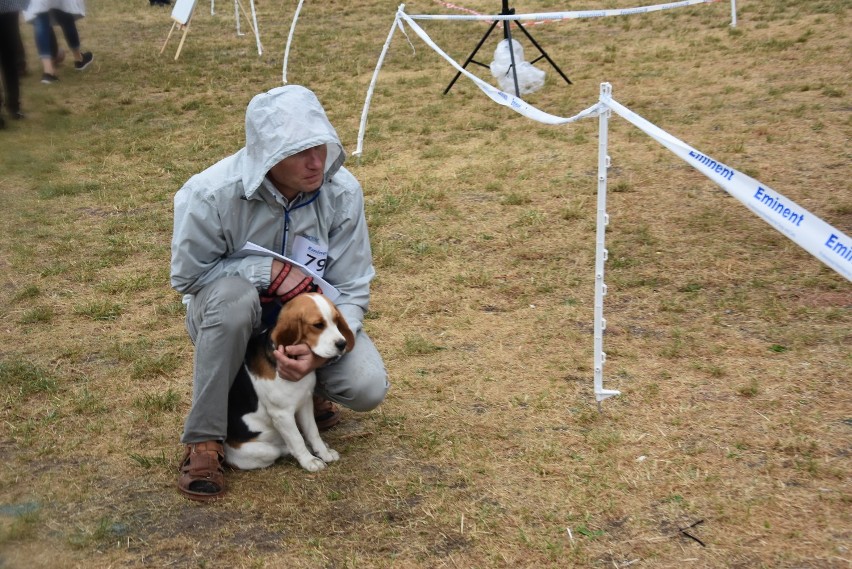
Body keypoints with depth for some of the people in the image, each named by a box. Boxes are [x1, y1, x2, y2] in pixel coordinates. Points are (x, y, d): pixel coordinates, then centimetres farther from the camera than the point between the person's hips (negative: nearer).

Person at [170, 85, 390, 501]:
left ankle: (305, 384, 16)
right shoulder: (211, 193, -28)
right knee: (233, 293, -39)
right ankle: (203, 441, -20)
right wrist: (267, 272, -29)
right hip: (227, 313, -2)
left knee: (367, 389, -23)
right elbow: (186, 275, -15)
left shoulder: (342, 191, -21)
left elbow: (352, 290, -15)